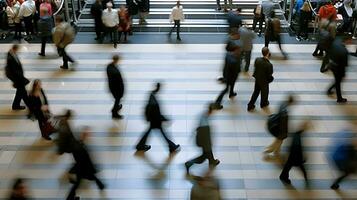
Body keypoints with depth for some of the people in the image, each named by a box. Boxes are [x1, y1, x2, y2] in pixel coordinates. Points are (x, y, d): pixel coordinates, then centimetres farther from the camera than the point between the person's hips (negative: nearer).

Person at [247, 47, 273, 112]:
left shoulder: (257, 59, -21)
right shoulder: (269, 65, -35)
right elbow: (270, 75, -22)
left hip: (257, 79, 4)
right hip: (264, 82, -4)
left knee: (256, 92, 24)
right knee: (264, 93, 25)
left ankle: (250, 106, 32)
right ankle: (263, 103, 52)